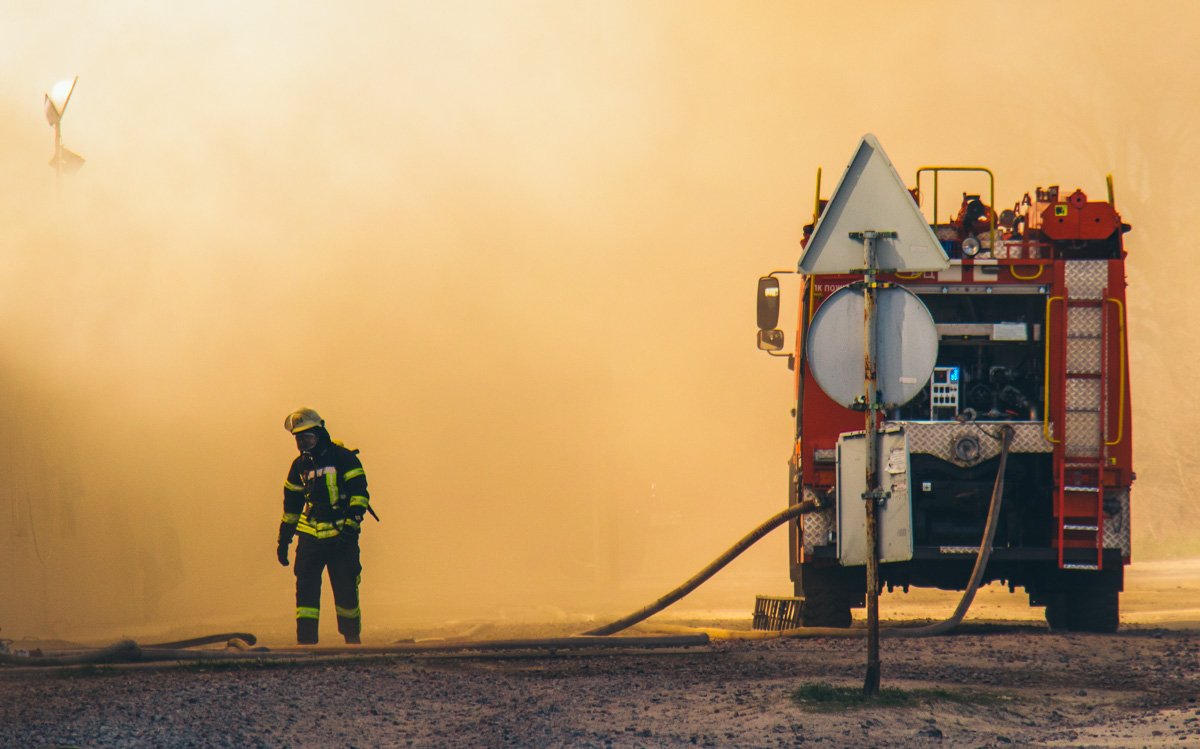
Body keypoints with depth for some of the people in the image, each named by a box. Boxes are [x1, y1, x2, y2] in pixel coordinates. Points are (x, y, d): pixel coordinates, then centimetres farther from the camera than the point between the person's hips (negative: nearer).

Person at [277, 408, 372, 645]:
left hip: (341, 536, -4)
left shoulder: (343, 458, -3)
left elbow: (359, 493, -7)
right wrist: (283, 539, 21)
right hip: (310, 535, 4)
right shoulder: (300, 465, 14)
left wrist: (352, 521, -20)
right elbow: (291, 505, 22)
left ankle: (352, 639, 16)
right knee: (306, 589, -6)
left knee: (346, 590, 0)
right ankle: (305, 642, -6)